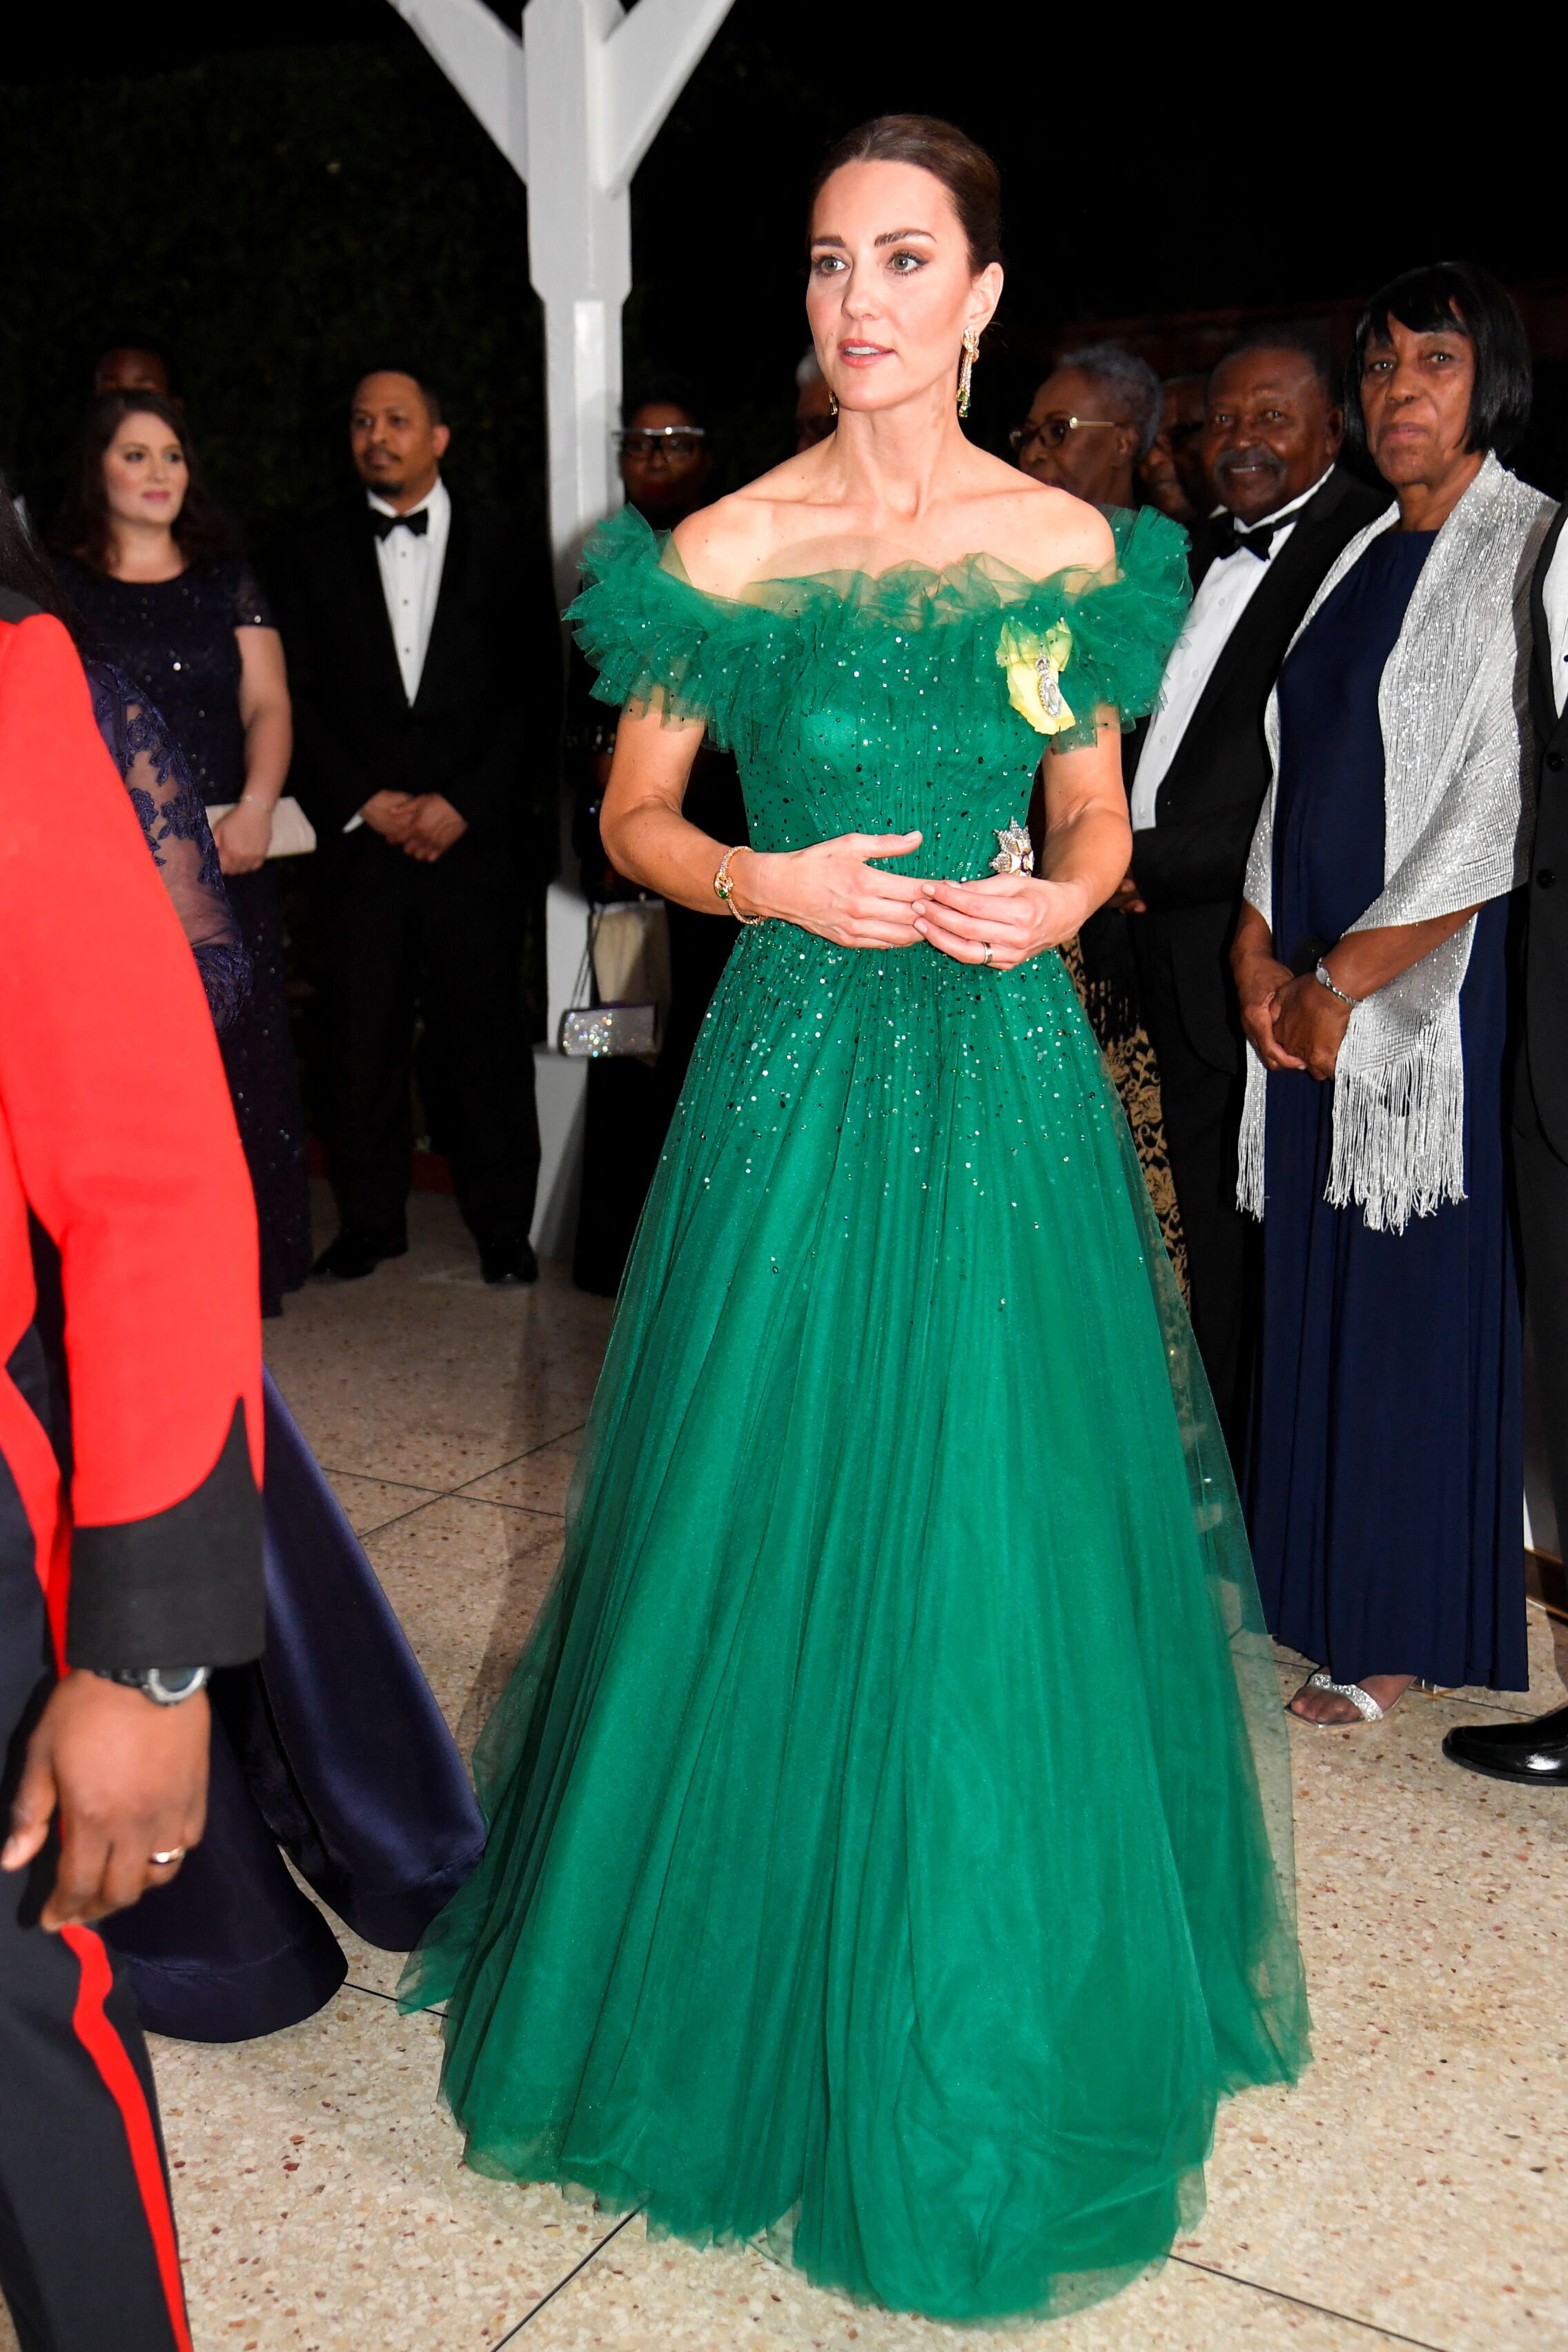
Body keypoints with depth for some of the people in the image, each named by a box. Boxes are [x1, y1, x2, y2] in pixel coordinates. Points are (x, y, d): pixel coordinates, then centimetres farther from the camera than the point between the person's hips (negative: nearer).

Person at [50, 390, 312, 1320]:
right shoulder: (59, 584, 8)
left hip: (224, 859, 2)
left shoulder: (227, 582, 13)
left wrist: (256, 805, -13)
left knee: (238, 1058, 2)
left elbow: (267, 705, 5)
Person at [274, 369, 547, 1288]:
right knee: (365, 1034, 3)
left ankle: (504, 1225, 11)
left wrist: (462, 803, -8)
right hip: (362, 836, 2)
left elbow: (534, 693, 2)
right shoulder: (318, 556, 11)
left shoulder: (499, 547, 8)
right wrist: (364, 801, -5)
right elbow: (297, 701, 8)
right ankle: (371, 1219, 16)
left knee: (487, 1032, 0)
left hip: (476, 834, -1)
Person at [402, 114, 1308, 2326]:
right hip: (800, 1060, -1)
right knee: (778, 1519, 6)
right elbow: (634, 819, 6)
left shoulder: (1074, 546, 4)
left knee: (1001, 1531, 7)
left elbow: (1097, 823, 13)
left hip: (1011, 1068, 1)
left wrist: (1057, 899, -9)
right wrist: (774, 881, -12)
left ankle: (1001, 2006, 32)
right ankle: (769, 1978, 32)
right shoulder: (727, 550, 0)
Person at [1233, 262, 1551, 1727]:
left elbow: (1504, 812, -15)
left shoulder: (1530, 549, -7)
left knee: (1423, 1295, 0)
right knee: (1318, 1290, 10)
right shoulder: (1362, 559, 16)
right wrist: (1260, 953, 1)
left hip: (1442, 987, -7)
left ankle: (1409, 1633, 13)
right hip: (1316, 993, 7)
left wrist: (1345, 982, -14)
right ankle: (1318, 1582, 24)